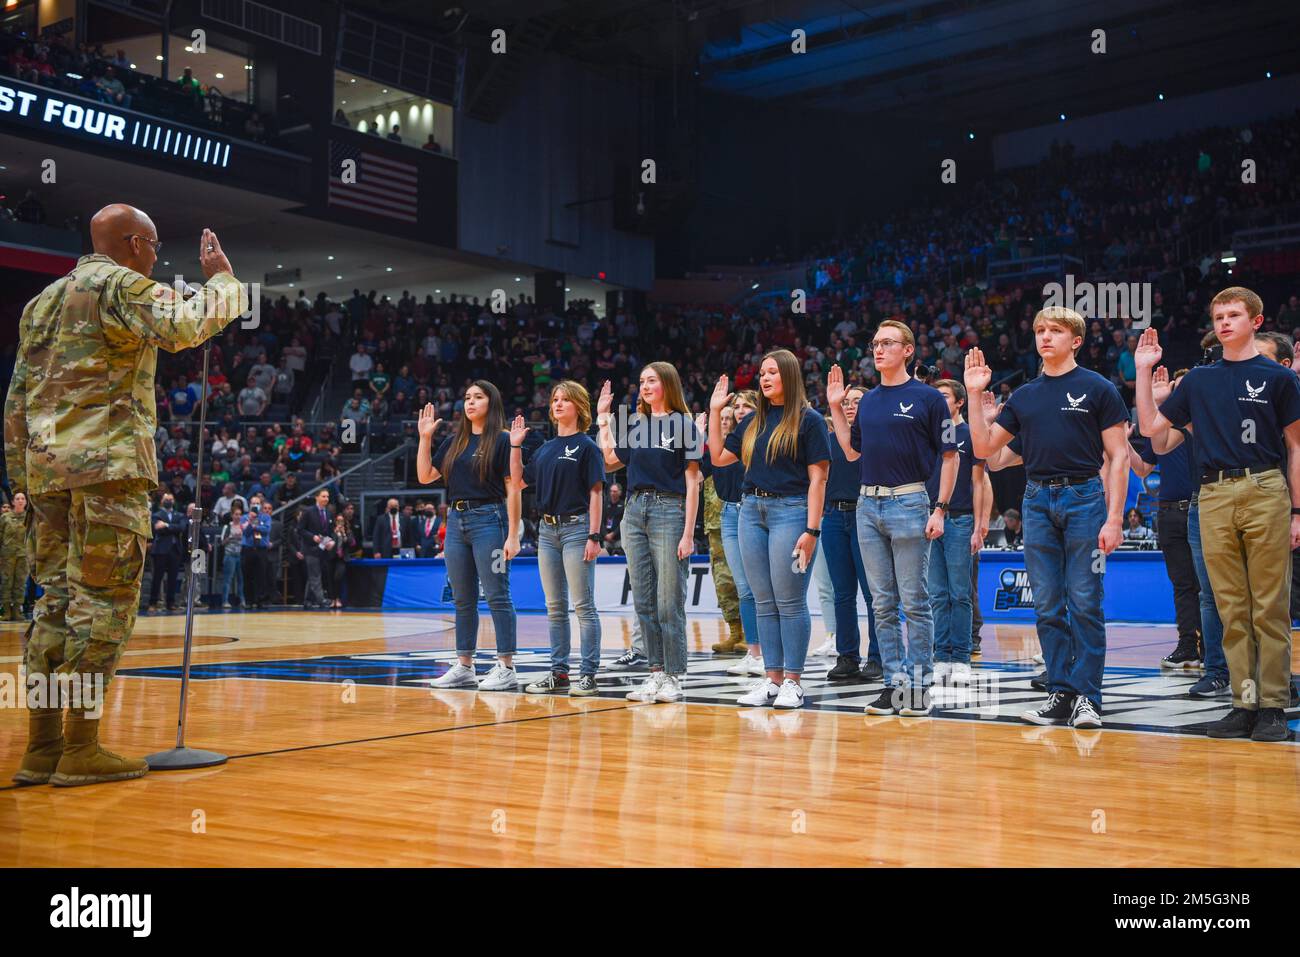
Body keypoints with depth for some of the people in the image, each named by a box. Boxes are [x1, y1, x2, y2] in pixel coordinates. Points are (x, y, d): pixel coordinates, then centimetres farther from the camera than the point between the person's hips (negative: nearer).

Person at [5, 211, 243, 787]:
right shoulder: (124, 285, 0)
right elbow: (183, 330, -21)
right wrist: (221, 277, -4)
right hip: (109, 463, -8)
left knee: (57, 601, 9)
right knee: (105, 601, -6)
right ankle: (80, 750, -8)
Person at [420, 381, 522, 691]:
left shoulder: (501, 440, -4)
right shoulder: (454, 441, 14)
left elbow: (512, 489, -7)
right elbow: (425, 476, 13)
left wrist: (513, 535, -13)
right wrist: (425, 437, 6)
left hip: (489, 519, -7)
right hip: (456, 520, 7)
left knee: (497, 596, -6)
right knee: (463, 599, 10)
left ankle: (506, 668, -2)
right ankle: (464, 668, 17)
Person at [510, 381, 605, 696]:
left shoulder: (586, 446, -4)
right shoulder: (545, 448, 15)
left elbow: (596, 493, -8)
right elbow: (519, 482, 17)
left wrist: (594, 536, -14)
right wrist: (515, 446, 10)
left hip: (576, 528, -7)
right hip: (548, 529, 7)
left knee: (583, 605, -6)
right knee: (555, 607, 10)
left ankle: (588, 674, -2)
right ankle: (559, 672, 16)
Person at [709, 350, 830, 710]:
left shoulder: (808, 419, -3)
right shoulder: (755, 421, 15)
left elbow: (817, 478, -7)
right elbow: (719, 457, 17)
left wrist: (812, 530, -14)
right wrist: (715, 411, 12)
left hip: (790, 509, -6)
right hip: (753, 510, 6)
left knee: (790, 600, -4)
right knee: (764, 601, 7)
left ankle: (792, 681, 4)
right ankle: (772, 679, 13)